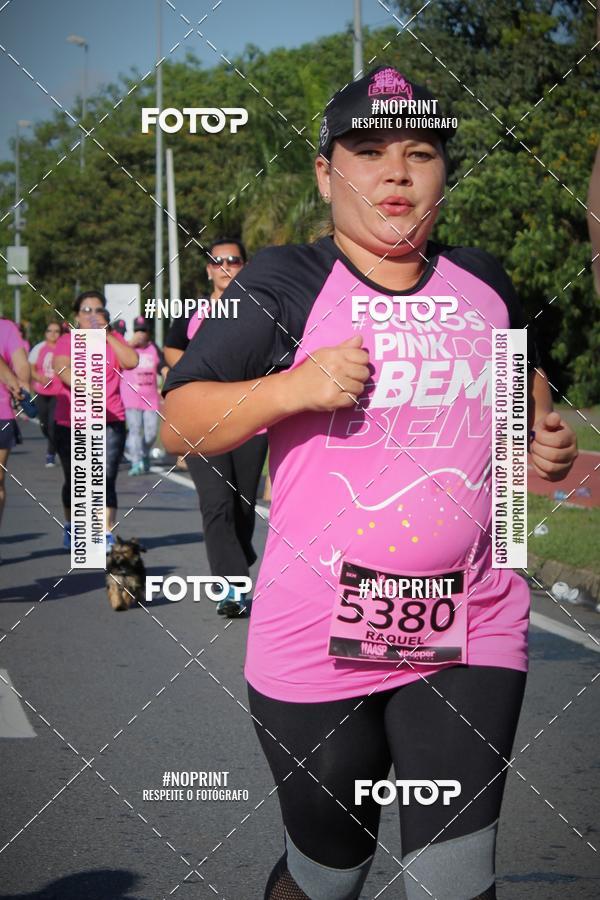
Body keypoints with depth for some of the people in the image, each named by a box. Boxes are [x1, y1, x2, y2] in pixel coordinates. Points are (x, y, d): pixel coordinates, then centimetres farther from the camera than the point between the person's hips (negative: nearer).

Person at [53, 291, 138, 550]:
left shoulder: (113, 339, 11)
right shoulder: (66, 342, 3)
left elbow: (131, 361, -7)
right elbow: (62, 369, -17)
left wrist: (107, 335, -11)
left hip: (110, 422, 0)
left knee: (106, 479, -11)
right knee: (75, 481, 13)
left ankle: (107, 534, -11)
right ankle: (71, 527, 34)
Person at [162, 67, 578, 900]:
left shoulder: (482, 282, 10)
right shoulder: (283, 285, -4)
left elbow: (526, 377, 29)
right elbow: (177, 423, -6)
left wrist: (545, 436, 8)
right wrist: (294, 387, -21)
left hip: (471, 636, 3)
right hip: (320, 639, -3)